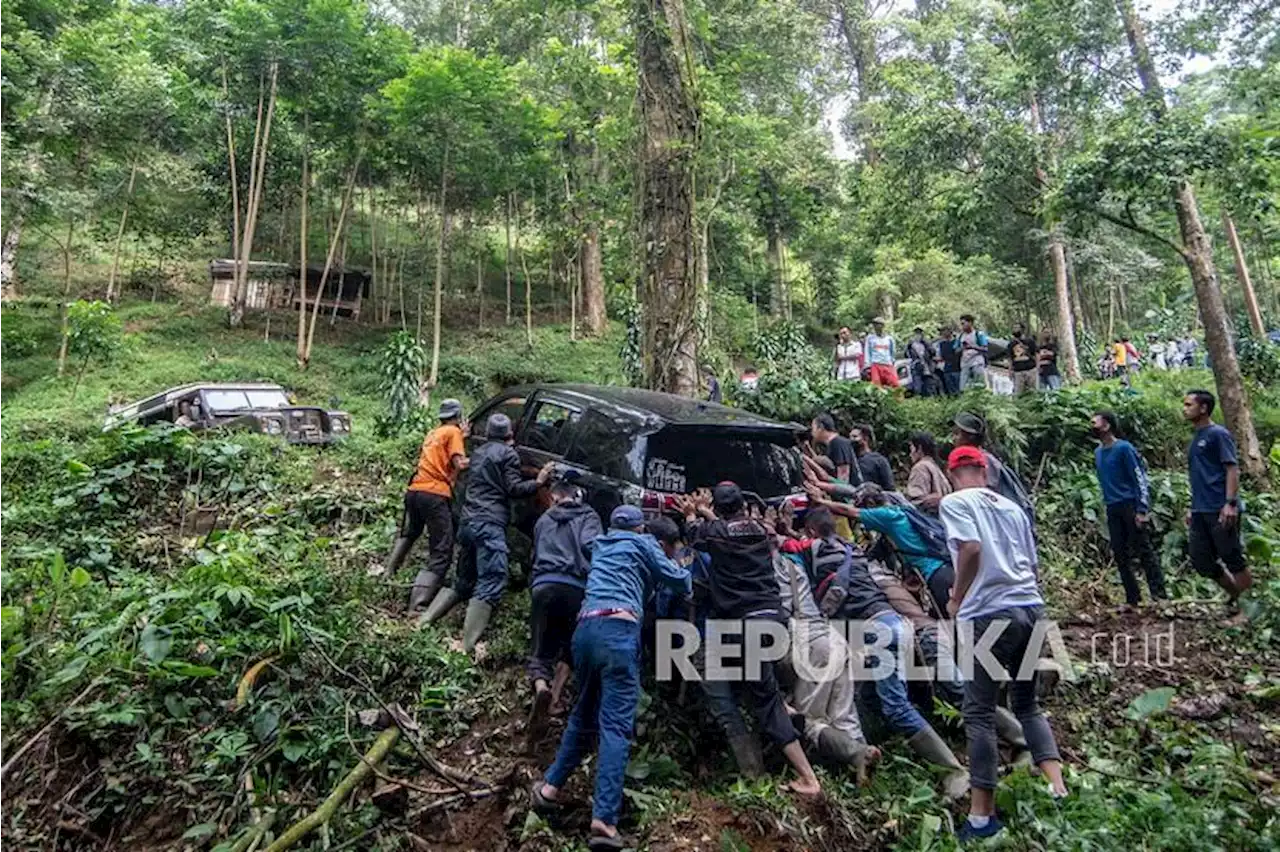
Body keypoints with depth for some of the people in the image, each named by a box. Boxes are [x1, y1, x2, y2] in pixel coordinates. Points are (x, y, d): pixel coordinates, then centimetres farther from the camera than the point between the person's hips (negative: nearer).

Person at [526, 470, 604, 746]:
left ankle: (541, 688, -27)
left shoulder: (543, 520, 25)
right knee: (571, 648, 17)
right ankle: (554, 698, -4)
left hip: (542, 586, 2)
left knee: (540, 652, 6)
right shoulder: (588, 516, 14)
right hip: (575, 587, -1)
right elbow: (591, 546, -4)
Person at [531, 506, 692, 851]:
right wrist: (680, 567, 34)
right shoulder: (642, 543, 12)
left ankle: (550, 787, 26)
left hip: (585, 628, 6)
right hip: (618, 629, -6)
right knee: (616, 724, -10)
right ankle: (603, 820, -17)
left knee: (583, 714, 23)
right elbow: (679, 581, 13)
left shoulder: (600, 545, 27)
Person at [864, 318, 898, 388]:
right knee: (877, 387, -12)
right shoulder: (870, 338, 10)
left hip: (888, 366, 2)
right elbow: (867, 352, 6)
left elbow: (892, 353, 19)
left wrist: (893, 363, 14)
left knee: (894, 384, -12)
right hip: (875, 365, -2)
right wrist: (868, 366, -3)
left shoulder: (889, 339, 14)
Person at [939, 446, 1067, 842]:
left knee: (980, 712, 3)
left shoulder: (954, 502, -3)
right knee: (1027, 704, 21)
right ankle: (1058, 789, 12)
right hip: (1030, 608, 7)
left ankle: (982, 816, 9)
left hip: (990, 614, -6)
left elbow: (971, 548, -17)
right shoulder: (1012, 506, 17)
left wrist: (957, 599, -5)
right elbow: (1032, 562, 19)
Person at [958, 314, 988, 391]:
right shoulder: (961, 336, 15)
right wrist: (962, 348, -7)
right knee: (963, 387, -2)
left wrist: (972, 346, -17)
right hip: (965, 364, 4)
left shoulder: (979, 334, 2)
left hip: (977, 363, -4)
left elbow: (985, 349, -5)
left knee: (980, 385, -7)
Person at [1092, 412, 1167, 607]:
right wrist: (1108, 503, 17)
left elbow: (1140, 479, -11)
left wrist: (1142, 510, -17)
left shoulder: (1124, 448, -9)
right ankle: (1132, 598, 13)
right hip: (1112, 509, 7)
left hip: (1130, 506, -7)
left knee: (1144, 551, -6)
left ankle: (1159, 595, -3)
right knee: (1120, 554, 7)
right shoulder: (1097, 453, 12)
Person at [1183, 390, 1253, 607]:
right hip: (1201, 512, 8)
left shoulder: (1218, 434, -6)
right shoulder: (1195, 439, 17)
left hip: (1220, 511, -8)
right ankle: (1237, 597, 24)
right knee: (1201, 562, 9)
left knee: (1232, 558, -1)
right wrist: (1193, 508, 21)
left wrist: (1230, 503, -22)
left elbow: (1232, 469, -13)